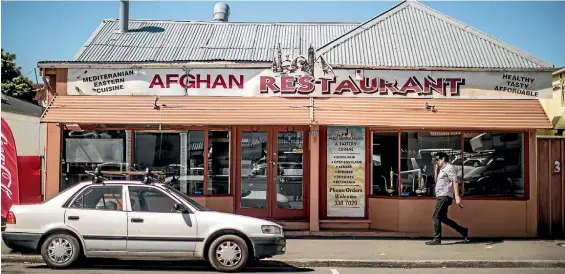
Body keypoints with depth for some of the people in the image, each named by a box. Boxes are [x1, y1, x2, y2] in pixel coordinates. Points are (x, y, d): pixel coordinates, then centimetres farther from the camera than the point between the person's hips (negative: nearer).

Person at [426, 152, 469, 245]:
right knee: (443, 218, 11)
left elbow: (455, 182, -16)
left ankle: (437, 239, -6)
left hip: (445, 197, -10)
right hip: (440, 197, 10)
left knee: (436, 217, -10)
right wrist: (436, 170, 17)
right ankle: (463, 231, 18)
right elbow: (436, 182, 28)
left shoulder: (449, 168, -6)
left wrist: (457, 196, -26)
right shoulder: (442, 170, 22)